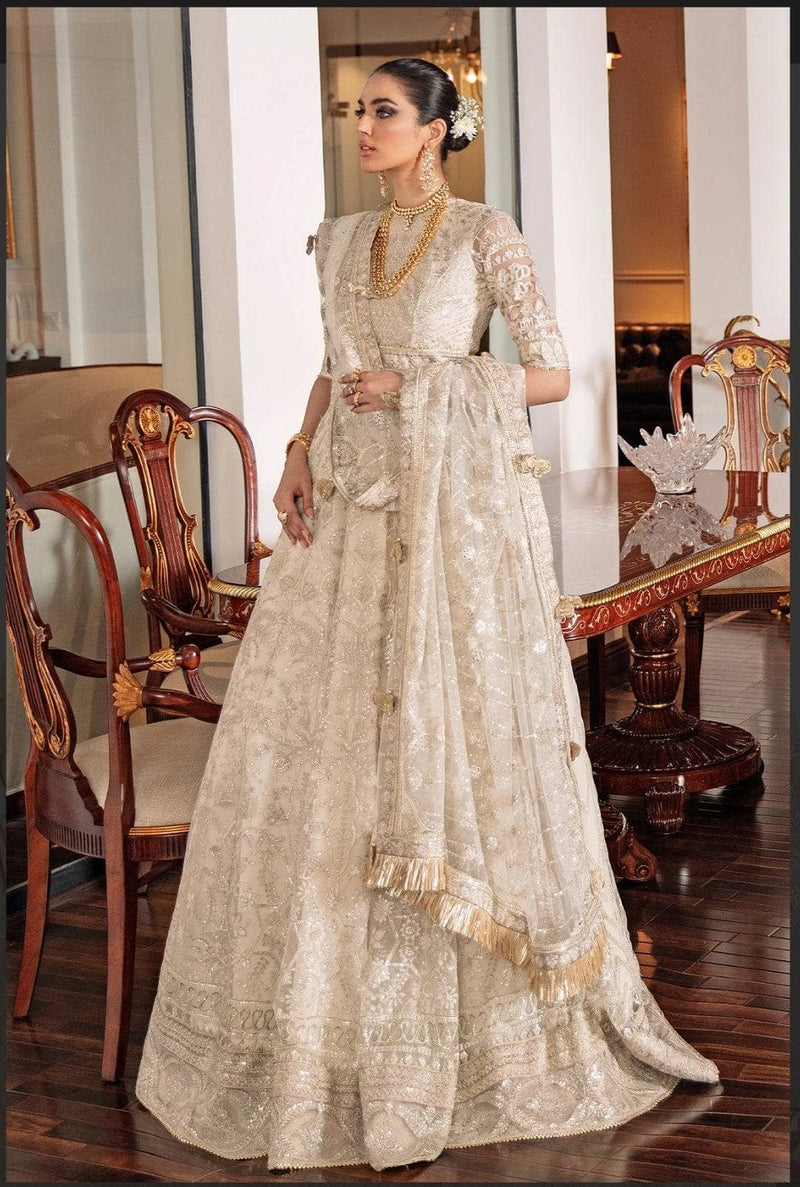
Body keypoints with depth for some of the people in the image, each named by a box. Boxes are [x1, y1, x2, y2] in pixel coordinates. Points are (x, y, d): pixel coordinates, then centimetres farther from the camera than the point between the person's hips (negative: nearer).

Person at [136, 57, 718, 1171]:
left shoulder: (486, 234, -4)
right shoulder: (343, 240, 13)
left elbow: (553, 374, -5)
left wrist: (418, 382, -13)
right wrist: (301, 455, 2)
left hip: (456, 507, -6)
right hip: (356, 507, 6)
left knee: (456, 729, -3)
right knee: (325, 739, 4)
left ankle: (488, 1008, 12)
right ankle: (330, 999, 17)